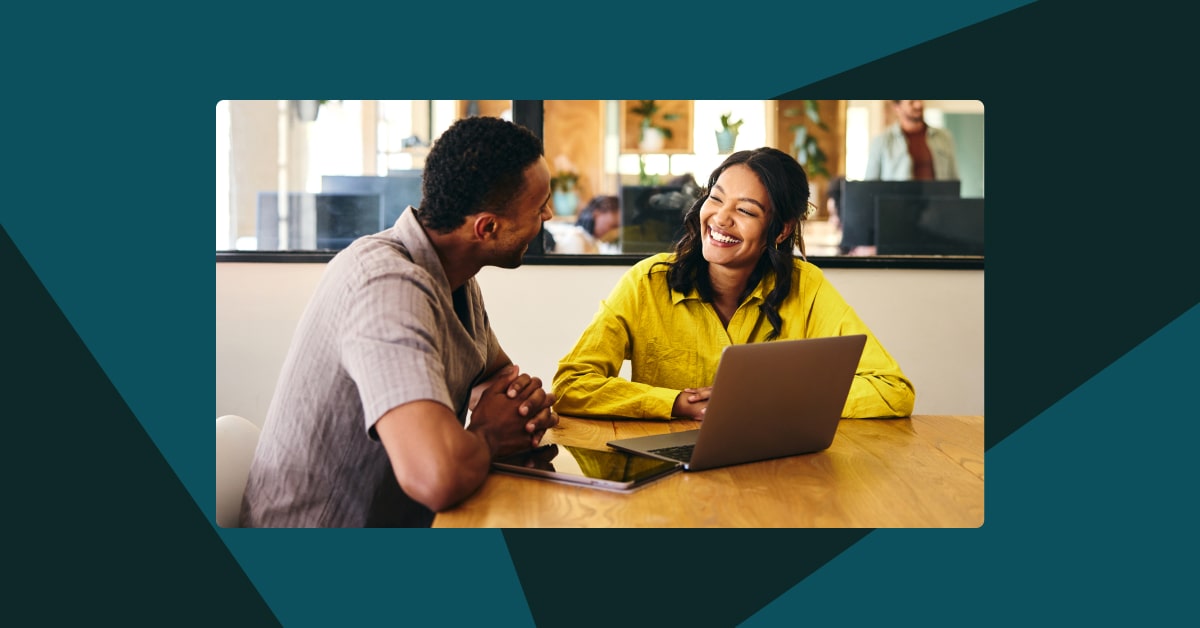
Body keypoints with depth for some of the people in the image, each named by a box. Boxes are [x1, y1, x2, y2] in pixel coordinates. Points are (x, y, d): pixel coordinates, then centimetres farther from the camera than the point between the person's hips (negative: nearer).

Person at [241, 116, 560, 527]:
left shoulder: (455, 276, 2)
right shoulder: (387, 285, -27)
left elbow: (496, 370, 18)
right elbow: (436, 477, -38)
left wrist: (523, 395, -5)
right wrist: (488, 436, -17)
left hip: (400, 520, 8)